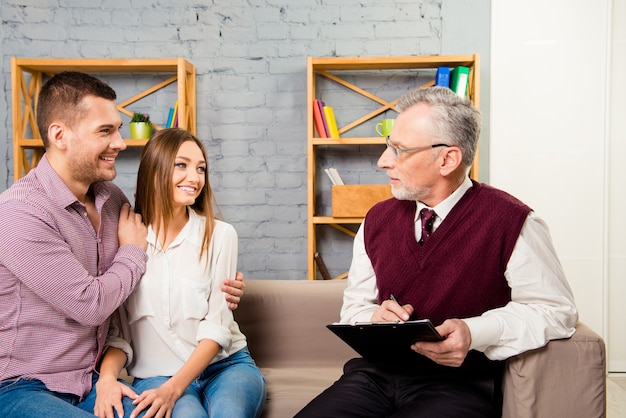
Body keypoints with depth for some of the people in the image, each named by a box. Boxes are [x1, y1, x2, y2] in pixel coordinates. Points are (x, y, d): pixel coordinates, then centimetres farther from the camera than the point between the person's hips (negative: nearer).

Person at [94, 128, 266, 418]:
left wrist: (173, 388, -19)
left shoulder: (220, 235, -4)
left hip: (225, 365, 1)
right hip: (156, 374, -1)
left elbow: (217, 326, -7)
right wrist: (107, 377, -18)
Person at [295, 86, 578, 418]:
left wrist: (474, 333, -20)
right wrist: (374, 317, -7)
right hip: (377, 375, 4)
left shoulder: (508, 221, -7)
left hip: (459, 382, -4)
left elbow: (556, 309, -6)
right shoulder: (378, 220, 9)